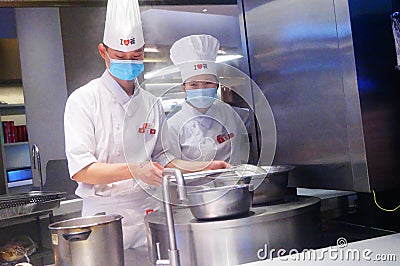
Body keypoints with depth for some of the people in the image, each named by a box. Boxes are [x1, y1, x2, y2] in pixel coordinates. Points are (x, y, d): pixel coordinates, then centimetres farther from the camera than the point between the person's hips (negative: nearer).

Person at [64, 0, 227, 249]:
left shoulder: (151, 104, 10)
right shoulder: (84, 100, -6)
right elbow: (80, 170, -14)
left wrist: (204, 168, 7)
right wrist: (134, 170, -26)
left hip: (150, 210, 4)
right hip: (106, 215, -4)